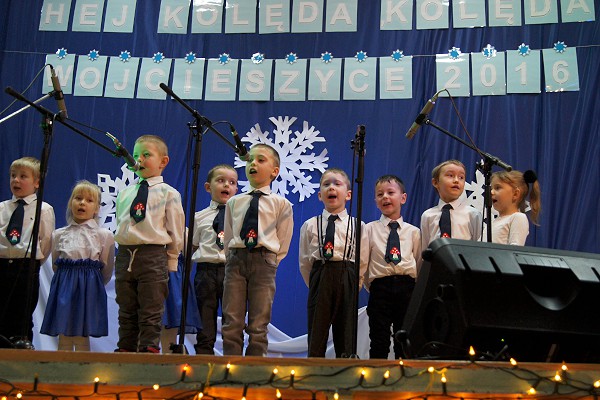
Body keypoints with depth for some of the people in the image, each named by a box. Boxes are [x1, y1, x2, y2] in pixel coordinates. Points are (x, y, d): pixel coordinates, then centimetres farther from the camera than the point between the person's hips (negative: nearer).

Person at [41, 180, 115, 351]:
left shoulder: (104, 235, 1)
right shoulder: (59, 234, 10)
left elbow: (107, 271, 5)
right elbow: (55, 265, 16)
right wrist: (65, 281, 9)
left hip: (89, 288, -3)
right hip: (63, 287, 3)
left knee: (81, 339, -2)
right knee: (63, 338, 6)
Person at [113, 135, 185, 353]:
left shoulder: (168, 193, -2)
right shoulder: (124, 193, 13)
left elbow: (175, 232, -1)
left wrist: (170, 262, -2)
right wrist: (124, 254, 13)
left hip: (153, 255, -5)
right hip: (125, 255, 5)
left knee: (151, 313, 0)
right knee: (126, 311, 12)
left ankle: (149, 349, 6)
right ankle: (125, 349, 21)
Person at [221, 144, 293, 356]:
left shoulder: (281, 204, 4)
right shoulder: (234, 202, 13)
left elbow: (283, 242, 5)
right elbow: (227, 237, 16)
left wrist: (267, 264, 2)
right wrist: (232, 261, 9)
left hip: (264, 261, -2)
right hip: (236, 260, 3)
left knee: (258, 326, 1)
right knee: (231, 323, 1)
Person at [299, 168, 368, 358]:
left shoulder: (357, 226, 5)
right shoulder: (310, 226, 6)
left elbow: (362, 262, 6)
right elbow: (304, 261, 9)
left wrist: (354, 285, 6)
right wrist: (315, 284, 9)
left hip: (347, 281, 0)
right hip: (319, 279, 0)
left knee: (345, 333, 5)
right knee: (316, 331, 2)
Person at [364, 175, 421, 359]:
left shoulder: (413, 231, 11)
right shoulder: (369, 229, 8)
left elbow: (420, 262, 12)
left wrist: (415, 288, 6)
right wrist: (371, 287, 5)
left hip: (407, 288, 1)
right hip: (380, 287, -1)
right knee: (379, 340, 1)